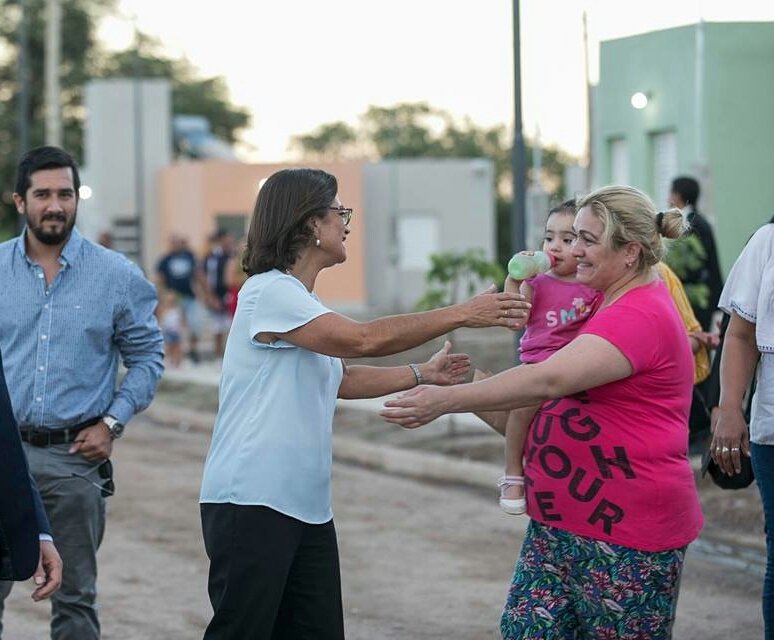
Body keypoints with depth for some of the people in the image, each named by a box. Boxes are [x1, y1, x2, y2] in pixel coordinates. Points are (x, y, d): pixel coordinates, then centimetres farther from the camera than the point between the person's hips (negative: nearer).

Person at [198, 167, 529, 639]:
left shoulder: (300, 301, 16)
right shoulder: (270, 292, -14)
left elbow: (340, 379, 27)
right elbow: (365, 340, -20)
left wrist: (423, 374, 22)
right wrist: (464, 314, -16)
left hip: (306, 506, 9)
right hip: (252, 504, -9)